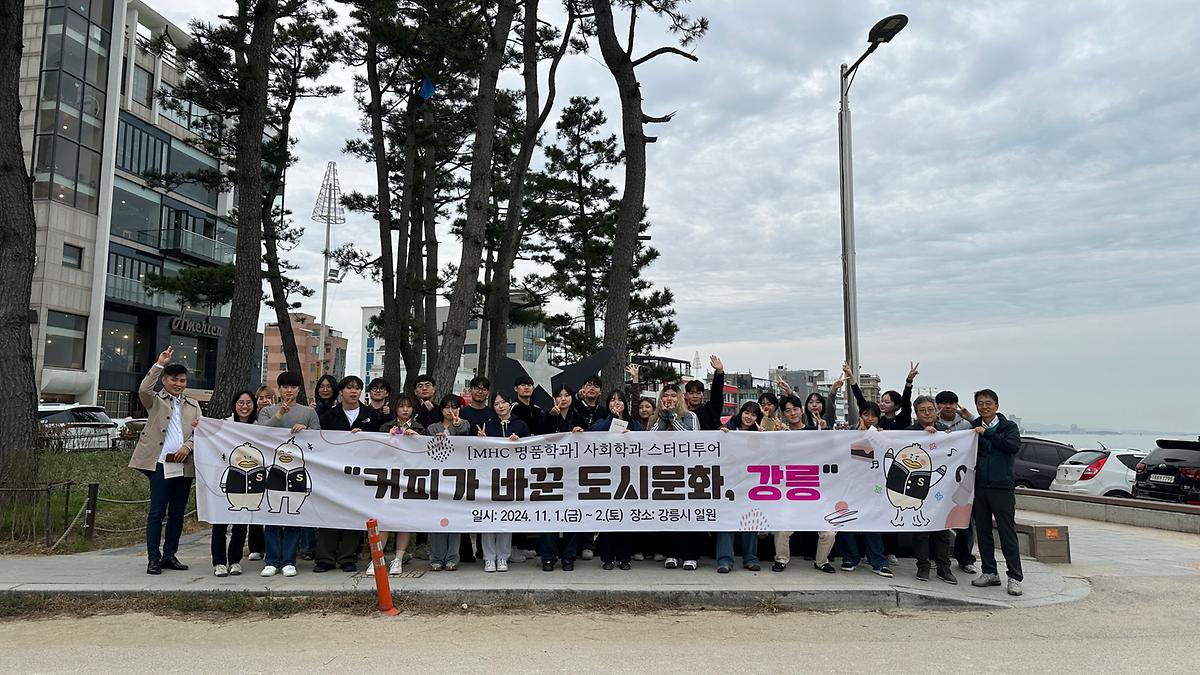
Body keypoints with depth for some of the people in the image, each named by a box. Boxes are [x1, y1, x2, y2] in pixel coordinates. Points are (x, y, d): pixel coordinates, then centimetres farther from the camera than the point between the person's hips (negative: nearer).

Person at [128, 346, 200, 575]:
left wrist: (187, 446, -9)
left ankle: (169, 556, 18)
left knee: (177, 513, 9)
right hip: (160, 463, -4)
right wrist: (159, 364, -18)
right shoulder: (155, 401, 6)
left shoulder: (193, 405, 18)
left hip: (184, 465, 4)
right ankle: (153, 559, 2)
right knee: (157, 512, -3)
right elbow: (143, 390, -16)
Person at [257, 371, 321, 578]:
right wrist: (278, 416, -13)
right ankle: (272, 561, 8)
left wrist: (305, 430, -10)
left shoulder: (309, 412, 12)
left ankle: (289, 561, 7)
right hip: (274, 468, 0)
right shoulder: (267, 411, 12)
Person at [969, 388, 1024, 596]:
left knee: (1007, 532, -3)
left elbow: (1014, 445, -15)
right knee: (983, 531, 9)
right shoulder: (972, 428, 11)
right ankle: (989, 573, 19)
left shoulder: (1009, 426, 4)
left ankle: (1015, 577, 2)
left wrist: (986, 433, -15)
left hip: (1002, 487, -3)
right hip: (979, 486, 3)